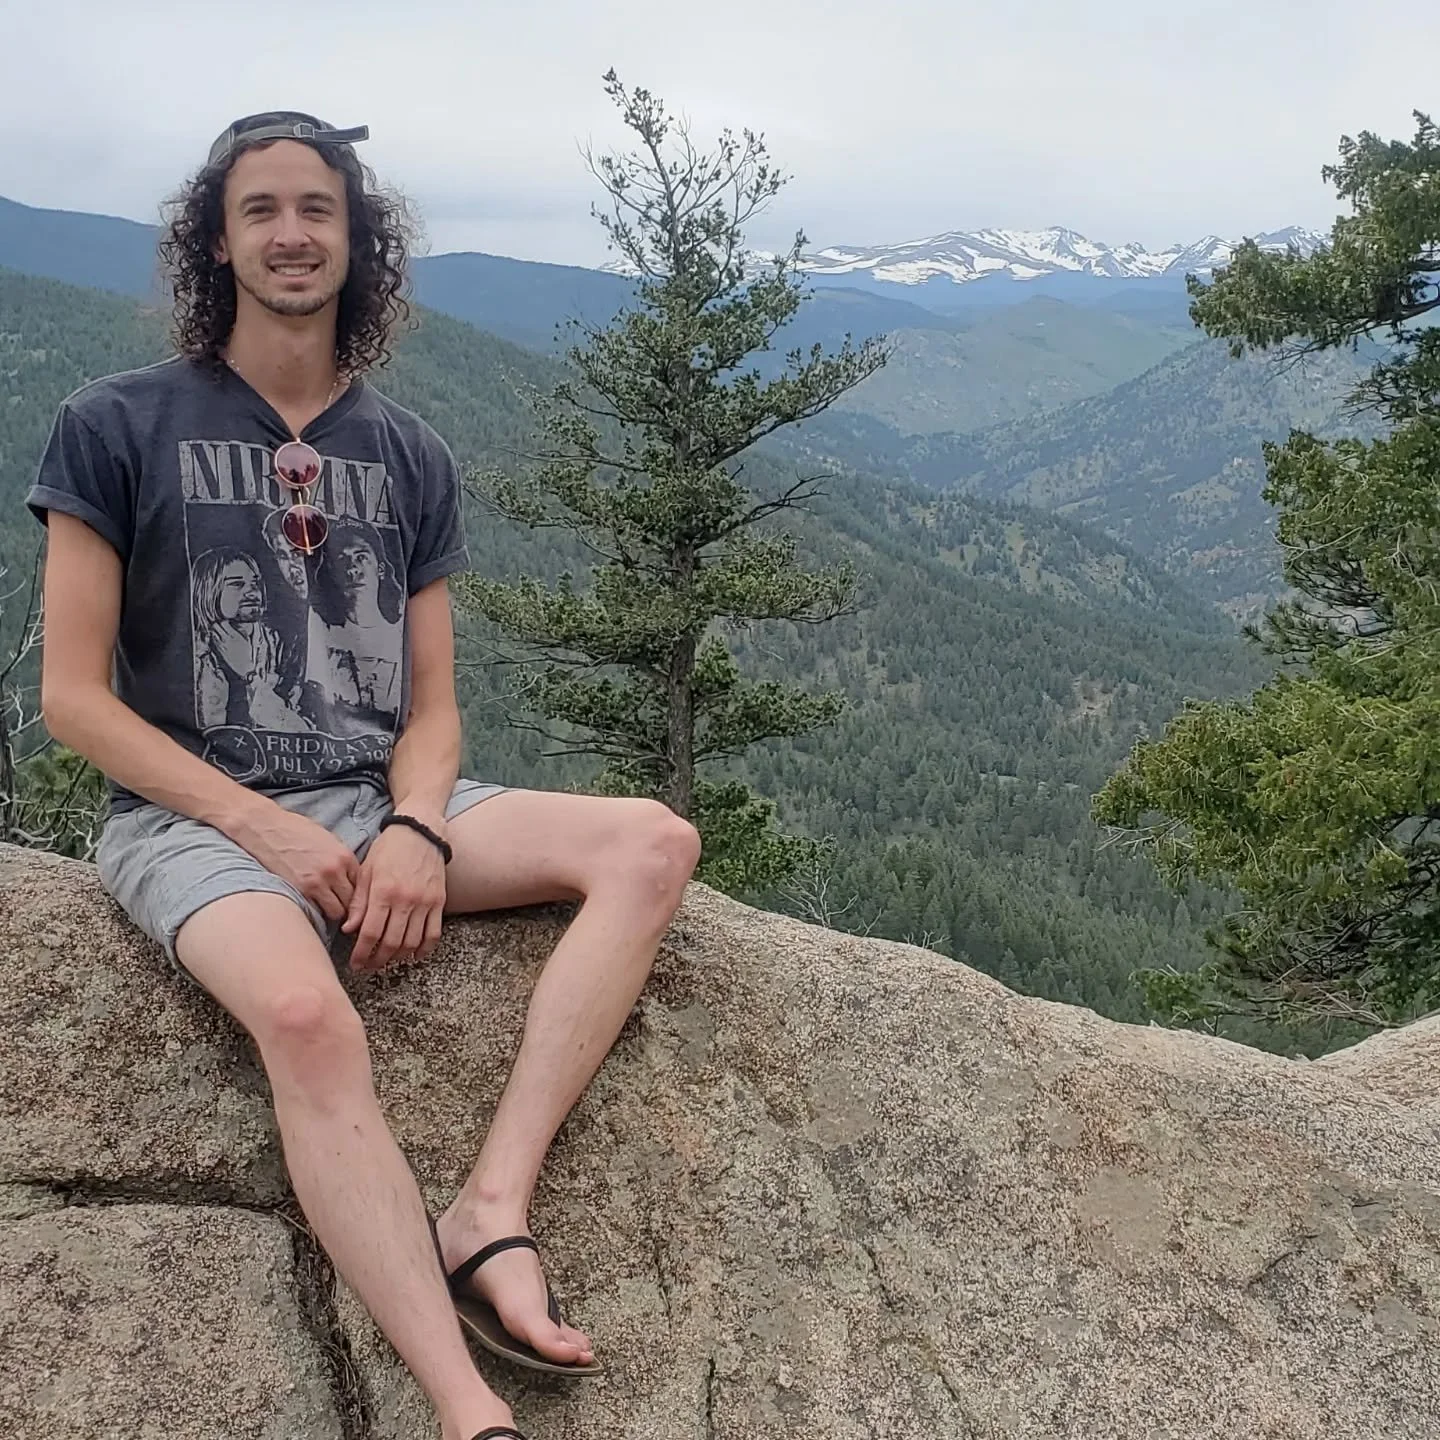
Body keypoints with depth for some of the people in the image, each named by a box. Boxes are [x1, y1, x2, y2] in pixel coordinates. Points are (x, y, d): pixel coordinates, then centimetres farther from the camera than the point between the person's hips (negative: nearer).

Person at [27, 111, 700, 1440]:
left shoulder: (411, 458, 13)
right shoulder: (120, 428, 2)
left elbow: (432, 706, 10)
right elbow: (74, 696, -3)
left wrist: (416, 832, -12)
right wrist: (266, 829, -14)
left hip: (380, 804, 5)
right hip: (194, 818, -4)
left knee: (652, 844, -18)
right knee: (308, 1020, -37)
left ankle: (494, 1208, -30)